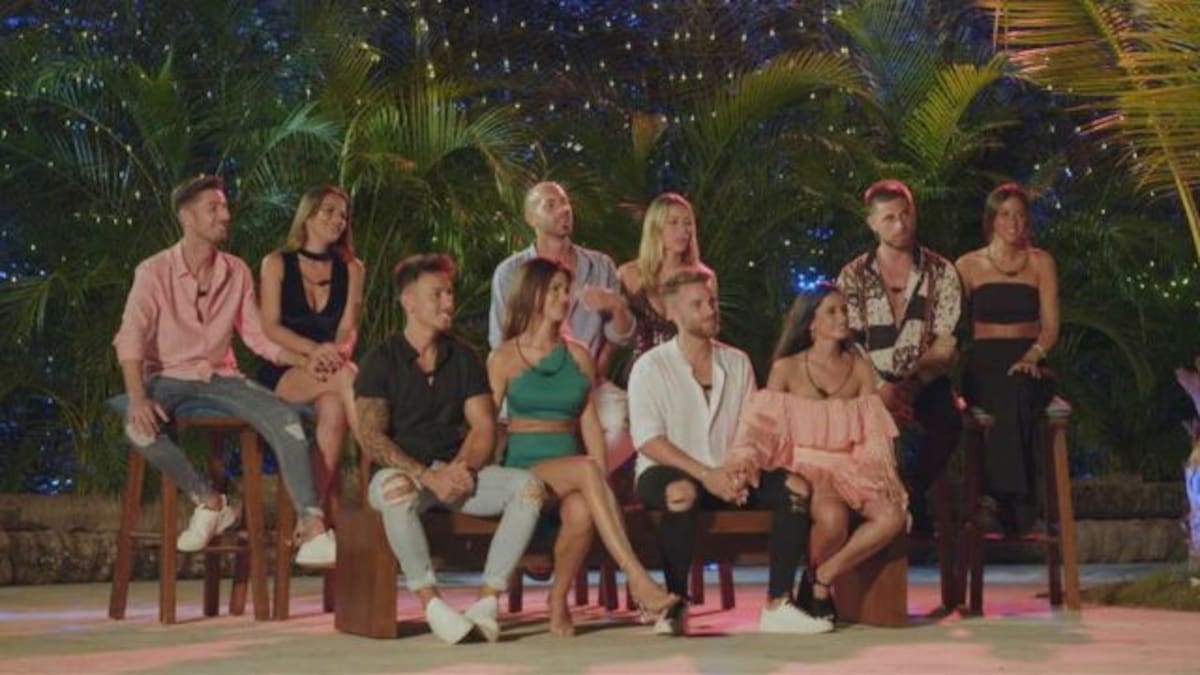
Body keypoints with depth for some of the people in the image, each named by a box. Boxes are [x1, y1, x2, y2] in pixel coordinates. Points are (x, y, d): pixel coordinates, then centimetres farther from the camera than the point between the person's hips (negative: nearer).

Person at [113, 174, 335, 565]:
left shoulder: (237, 272, 4)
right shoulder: (155, 272, -8)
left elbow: (256, 335, 7)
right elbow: (130, 338, -18)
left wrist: (303, 361, -10)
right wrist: (137, 398, -34)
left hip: (220, 377, 3)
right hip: (169, 377, -2)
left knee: (284, 418, -23)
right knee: (139, 427, -35)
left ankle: (312, 531, -29)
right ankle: (209, 502, -13)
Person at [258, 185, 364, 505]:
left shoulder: (351, 268, 12)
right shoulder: (277, 263, 6)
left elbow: (348, 329, 3)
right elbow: (270, 327, -4)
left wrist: (335, 355, -21)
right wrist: (313, 349, -22)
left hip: (328, 369, 2)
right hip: (281, 373, -2)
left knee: (333, 409, -34)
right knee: (345, 377, -34)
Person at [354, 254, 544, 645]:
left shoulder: (464, 358, 14)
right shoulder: (381, 361, 0)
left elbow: (484, 427, 8)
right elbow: (371, 439, -10)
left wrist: (462, 467, -14)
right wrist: (428, 477, -21)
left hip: (458, 470, 4)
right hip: (403, 471, -4)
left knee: (528, 487, -21)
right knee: (396, 489, -40)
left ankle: (487, 600, -23)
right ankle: (431, 604, -32)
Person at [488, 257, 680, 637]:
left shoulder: (579, 356, 15)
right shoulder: (503, 358, 4)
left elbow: (590, 424, 13)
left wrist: (600, 483, -3)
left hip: (568, 473, 3)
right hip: (521, 467, -3)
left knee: (581, 511, -34)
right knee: (586, 468, -34)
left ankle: (558, 603, -13)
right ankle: (638, 579, -41)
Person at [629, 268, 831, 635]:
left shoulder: (737, 362, 13)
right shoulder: (651, 366, -2)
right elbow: (648, 440, -12)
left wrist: (742, 467, -13)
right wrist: (706, 475, -22)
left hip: (726, 475, 5)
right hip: (669, 472, -5)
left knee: (795, 486, -19)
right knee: (683, 491, -40)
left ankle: (778, 605, -18)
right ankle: (675, 608, -28)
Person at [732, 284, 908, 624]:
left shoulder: (860, 369, 11)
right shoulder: (786, 369, 3)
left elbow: (873, 434, 8)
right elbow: (766, 429, -1)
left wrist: (877, 477, -10)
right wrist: (745, 467, -20)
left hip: (849, 467, 4)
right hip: (805, 466, -4)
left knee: (892, 516, -26)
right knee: (833, 515, -36)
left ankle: (824, 577, -9)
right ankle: (810, 580, -4)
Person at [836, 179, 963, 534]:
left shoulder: (941, 272, 6)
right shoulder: (853, 276, 6)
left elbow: (946, 343, -2)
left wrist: (911, 385, -17)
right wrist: (879, 390, -19)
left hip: (925, 383, 0)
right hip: (871, 385, 0)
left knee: (947, 420, -32)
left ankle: (912, 489, -7)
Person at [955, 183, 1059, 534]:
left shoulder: (1040, 262, 14)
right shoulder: (968, 265, 13)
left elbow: (1050, 326, 7)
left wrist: (1033, 356, -14)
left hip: (1026, 363, 0)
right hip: (982, 363, 0)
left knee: (1015, 394, -37)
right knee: (1000, 403, -36)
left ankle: (1002, 496, -40)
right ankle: (1014, 504, -37)